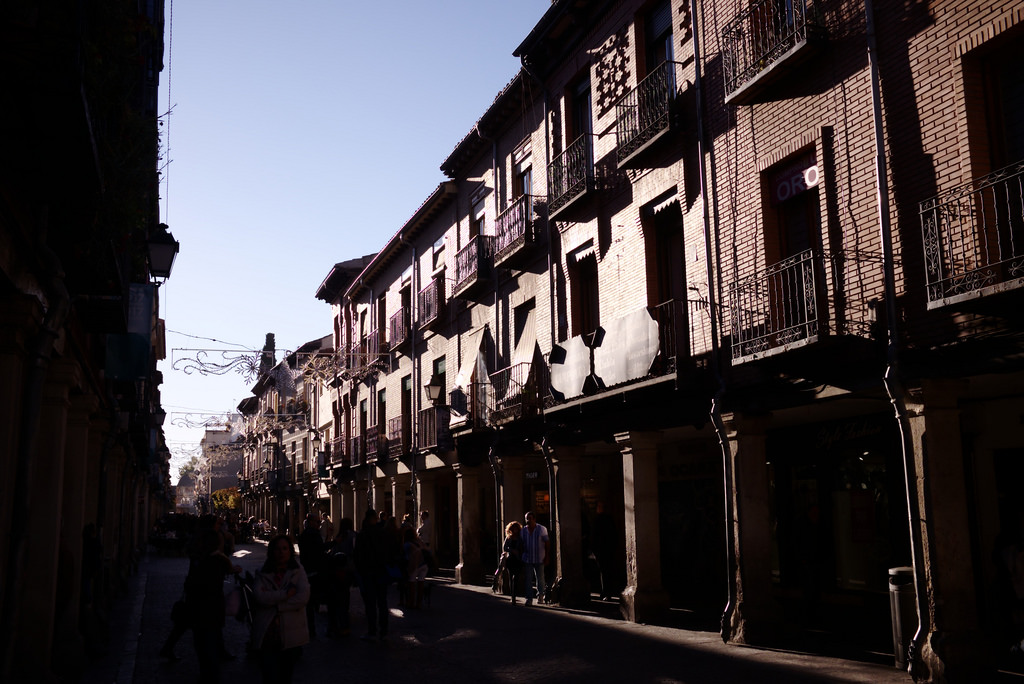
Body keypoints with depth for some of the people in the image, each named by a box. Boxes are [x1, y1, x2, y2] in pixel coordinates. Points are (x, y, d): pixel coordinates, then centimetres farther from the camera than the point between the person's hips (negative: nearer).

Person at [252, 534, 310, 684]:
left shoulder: (298, 571, 5)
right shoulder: (263, 573, 6)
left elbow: (303, 597, -9)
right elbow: (259, 596, -11)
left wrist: (274, 602, -11)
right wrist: (286, 594, -13)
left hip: (291, 634, 1)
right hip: (267, 633, -1)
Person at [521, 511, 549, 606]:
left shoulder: (542, 529, -4)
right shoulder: (523, 531, 3)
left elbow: (546, 543, -2)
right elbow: (521, 545, 9)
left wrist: (546, 557, -7)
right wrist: (521, 558, 7)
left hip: (539, 559, -2)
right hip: (527, 559, 2)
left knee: (540, 578, 6)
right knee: (528, 579, -2)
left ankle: (540, 594, 32)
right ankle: (529, 599, 3)